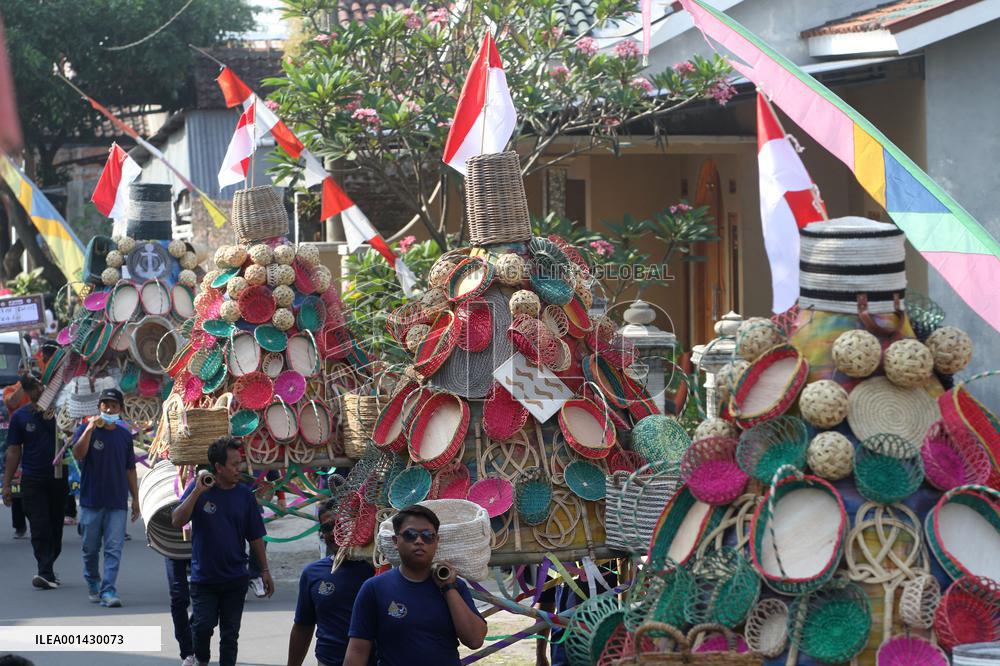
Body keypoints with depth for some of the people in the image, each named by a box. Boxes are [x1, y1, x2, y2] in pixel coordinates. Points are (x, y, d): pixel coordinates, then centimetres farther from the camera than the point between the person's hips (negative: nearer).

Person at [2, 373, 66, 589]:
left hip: (58, 479, 1)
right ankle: (47, 573, -14)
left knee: (55, 527, 7)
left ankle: (47, 571, 21)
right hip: (32, 480, -1)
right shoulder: (20, 416, 4)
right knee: (39, 527, -10)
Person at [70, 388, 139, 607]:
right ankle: (93, 583, 31)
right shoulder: (86, 430, -1)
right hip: (91, 501, -2)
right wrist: (90, 428, -28)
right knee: (91, 548, 9)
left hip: (117, 502, 2)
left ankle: (108, 591, -12)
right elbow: (78, 454, -20)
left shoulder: (124, 434, 9)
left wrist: (135, 498, 13)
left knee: (114, 548, -8)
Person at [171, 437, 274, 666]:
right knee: (203, 625, -8)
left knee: (230, 632, 7)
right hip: (204, 576, -2)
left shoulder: (244, 494, 1)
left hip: (236, 578, 2)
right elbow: (177, 521, -16)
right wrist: (197, 492, -25)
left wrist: (265, 570, 7)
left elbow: (255, 537, 7)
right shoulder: (199, 488, -5)